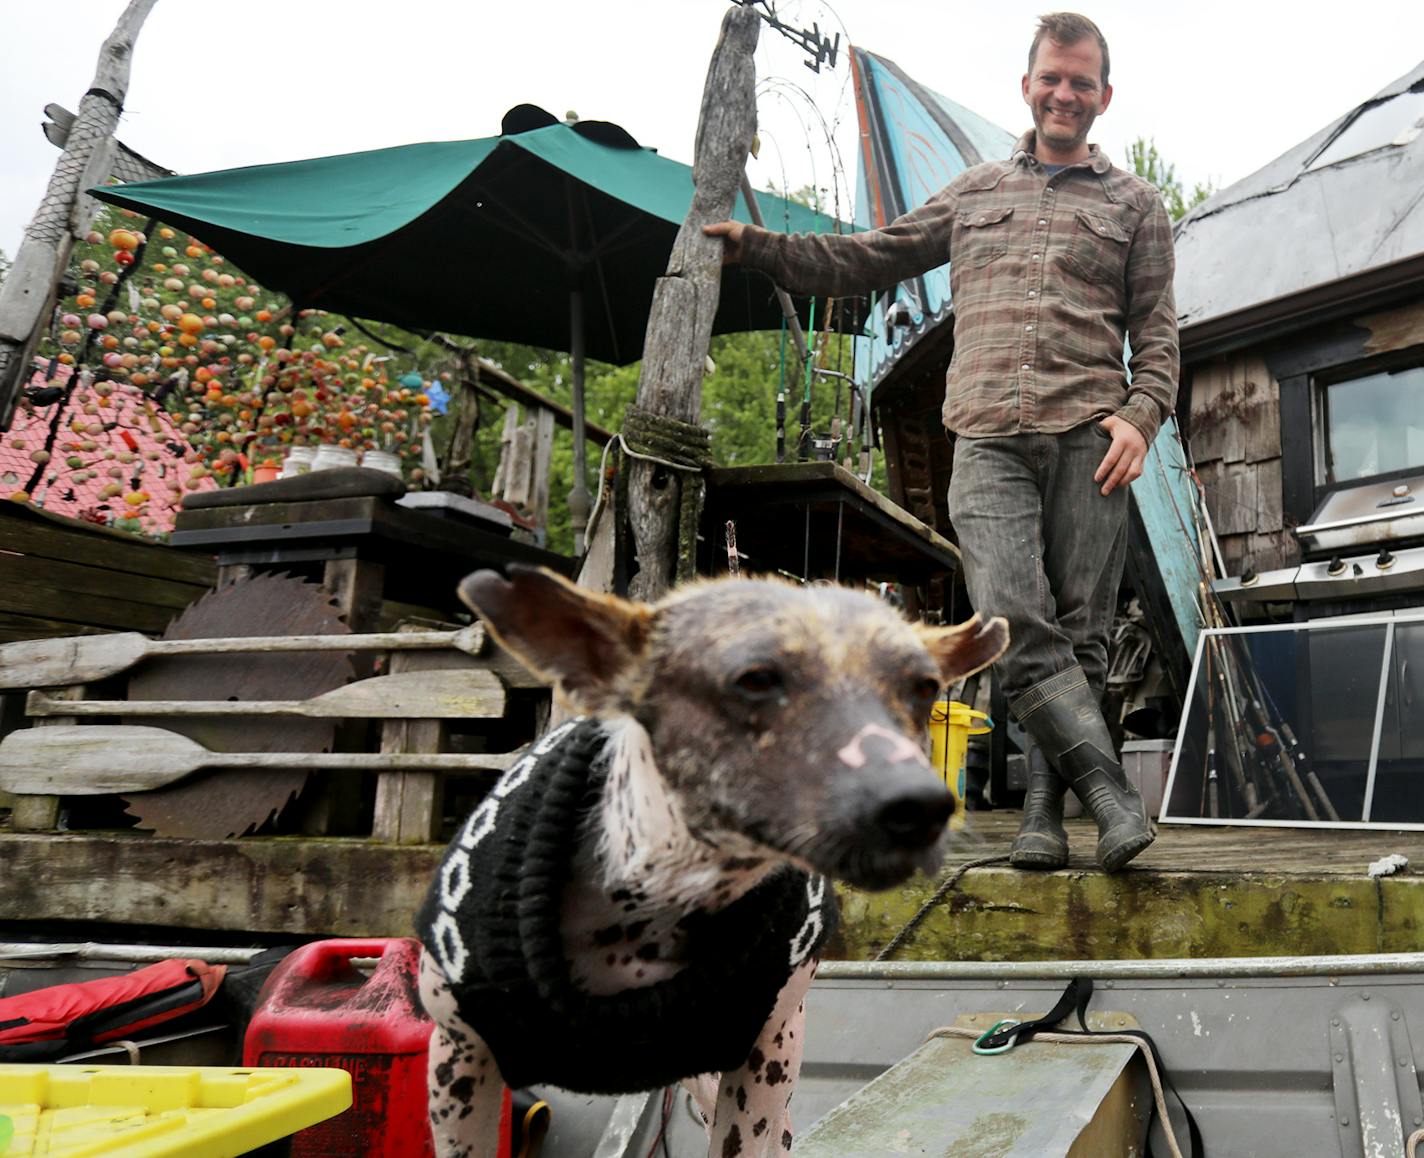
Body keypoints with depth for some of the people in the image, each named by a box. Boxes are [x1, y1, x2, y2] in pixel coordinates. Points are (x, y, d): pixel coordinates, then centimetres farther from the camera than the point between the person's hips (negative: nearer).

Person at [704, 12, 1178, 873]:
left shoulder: (1135, 203, 19)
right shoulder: (974, 192, 25)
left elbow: (1157, 329, 13)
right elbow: (868, 260, 26)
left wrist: (1141, 415, -6)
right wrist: (757, 246, 18)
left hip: (1088, 437, -1)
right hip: (988, 443, 1)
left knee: (1079, 629, -5)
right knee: (1014, 622, -17)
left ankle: (1046, 809, 2)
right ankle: (1109, 788, -14)